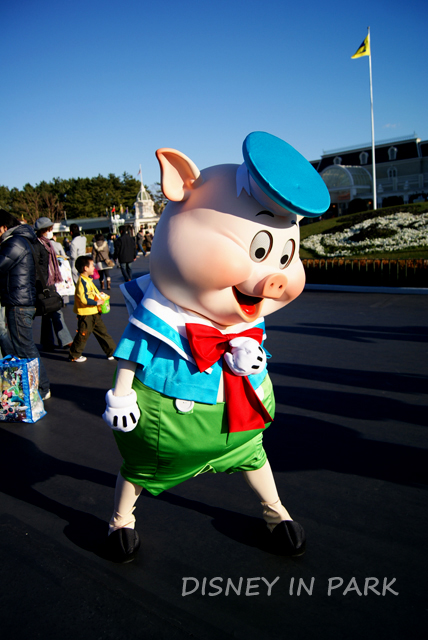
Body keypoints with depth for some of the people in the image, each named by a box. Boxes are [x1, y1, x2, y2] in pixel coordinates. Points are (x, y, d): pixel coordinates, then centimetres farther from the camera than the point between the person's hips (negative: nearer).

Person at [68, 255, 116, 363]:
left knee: (103, 332, 13)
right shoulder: (82, 281, -20)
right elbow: (84, 299, -28)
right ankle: (74, 356, 19)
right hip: (85, 315, -10)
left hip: (94, 313, 10)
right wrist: (97, 302, -20)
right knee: (83, 335, 3)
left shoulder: (88, 280, 12)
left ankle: (112, 352, 20)